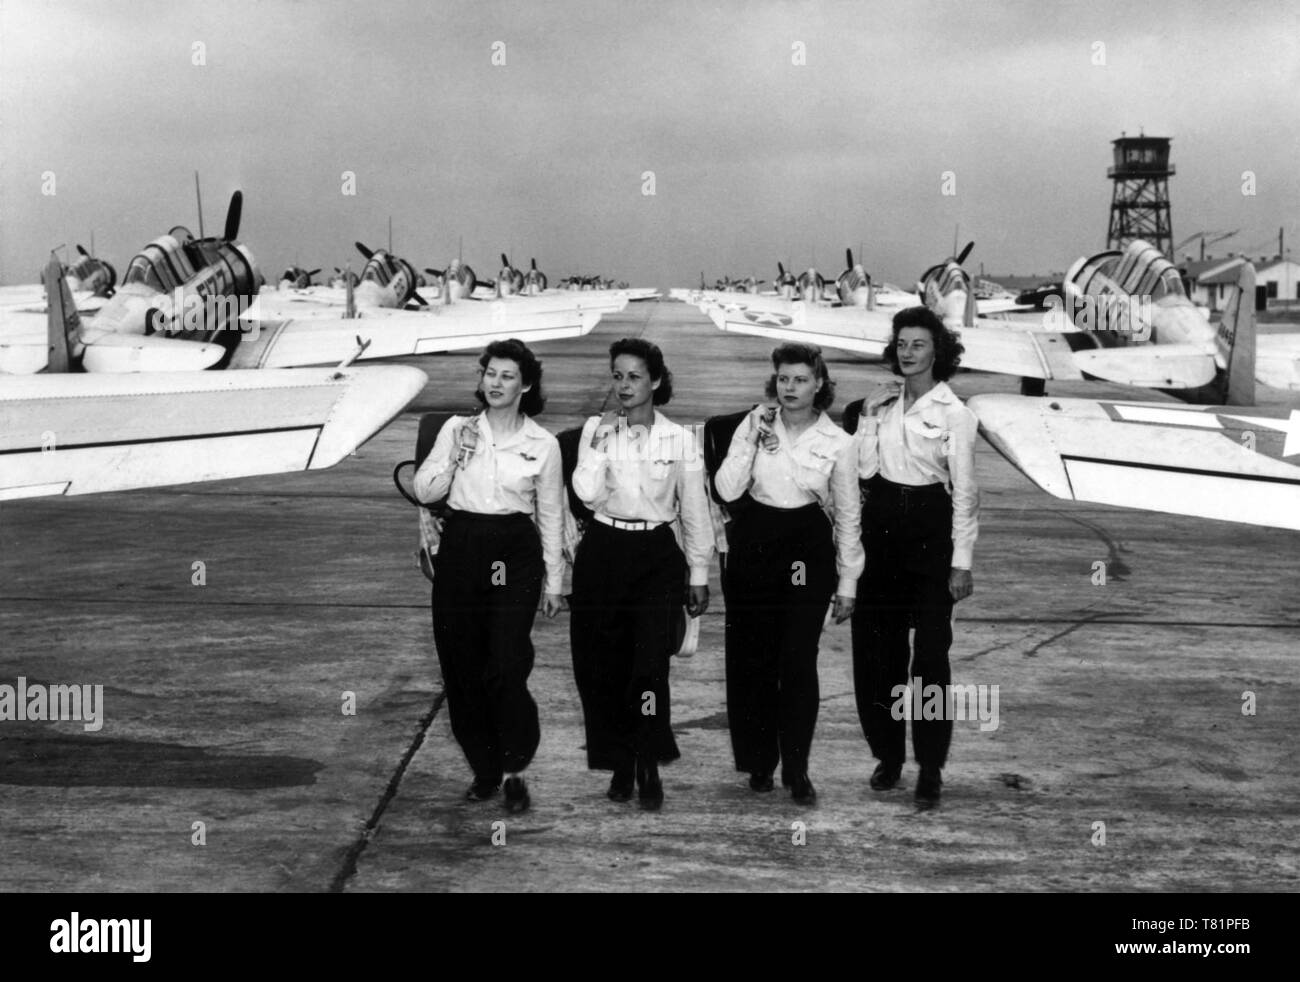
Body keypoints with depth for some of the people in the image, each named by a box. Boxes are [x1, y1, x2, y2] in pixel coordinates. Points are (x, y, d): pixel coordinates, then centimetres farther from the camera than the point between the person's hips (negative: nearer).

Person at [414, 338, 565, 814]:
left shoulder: (543, 444, 2)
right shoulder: (456, 429, 5)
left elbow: (551, 517, 7)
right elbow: (424, 491, 4)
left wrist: (554, 583, 7)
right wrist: (456, 456, -11)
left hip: (515, 557, -2)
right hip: (460, 550, 2)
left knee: (507, 667, -12)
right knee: (461, 665, 5)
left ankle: (514, 771, 6)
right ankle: (484, 769, 21)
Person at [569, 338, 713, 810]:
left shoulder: (679, 439, 1)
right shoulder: (596, 430, 2)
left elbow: (694, 510, 6)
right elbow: (586, 492, -12)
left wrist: (700, 574, 6)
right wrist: (601, 441, -17)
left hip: (656, 556, -1)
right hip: (603, 552, 1)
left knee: (650, 663, -12)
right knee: (604, 664, 4)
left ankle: (649, 766, 3)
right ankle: (619, 765, 21)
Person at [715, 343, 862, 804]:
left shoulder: (838, 443, -2)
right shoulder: (754, 425, 0)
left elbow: (848, 516, 4)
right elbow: (726, 490, -6)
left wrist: (848, 583, 5)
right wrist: (751, 444, -16)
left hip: (808, 550, -2)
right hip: (753, 545, 2)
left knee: (798, 661, -6)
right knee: (751, 657, 7)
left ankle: (796, 769, 7)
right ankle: (759, 760, 23)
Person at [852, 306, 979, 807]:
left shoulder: (953, 413, -6)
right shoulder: (881, 402, 8)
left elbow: (964, 491, -7)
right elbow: (864, 468, 1)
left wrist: (962, 560, -10)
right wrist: (868, 418, -6)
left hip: (929, 526, -5)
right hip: (880, 525, 5)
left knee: (930, 650, -3)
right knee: (875, 644, 8)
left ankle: (930, 765, 7)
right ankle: (887, 752, 22)